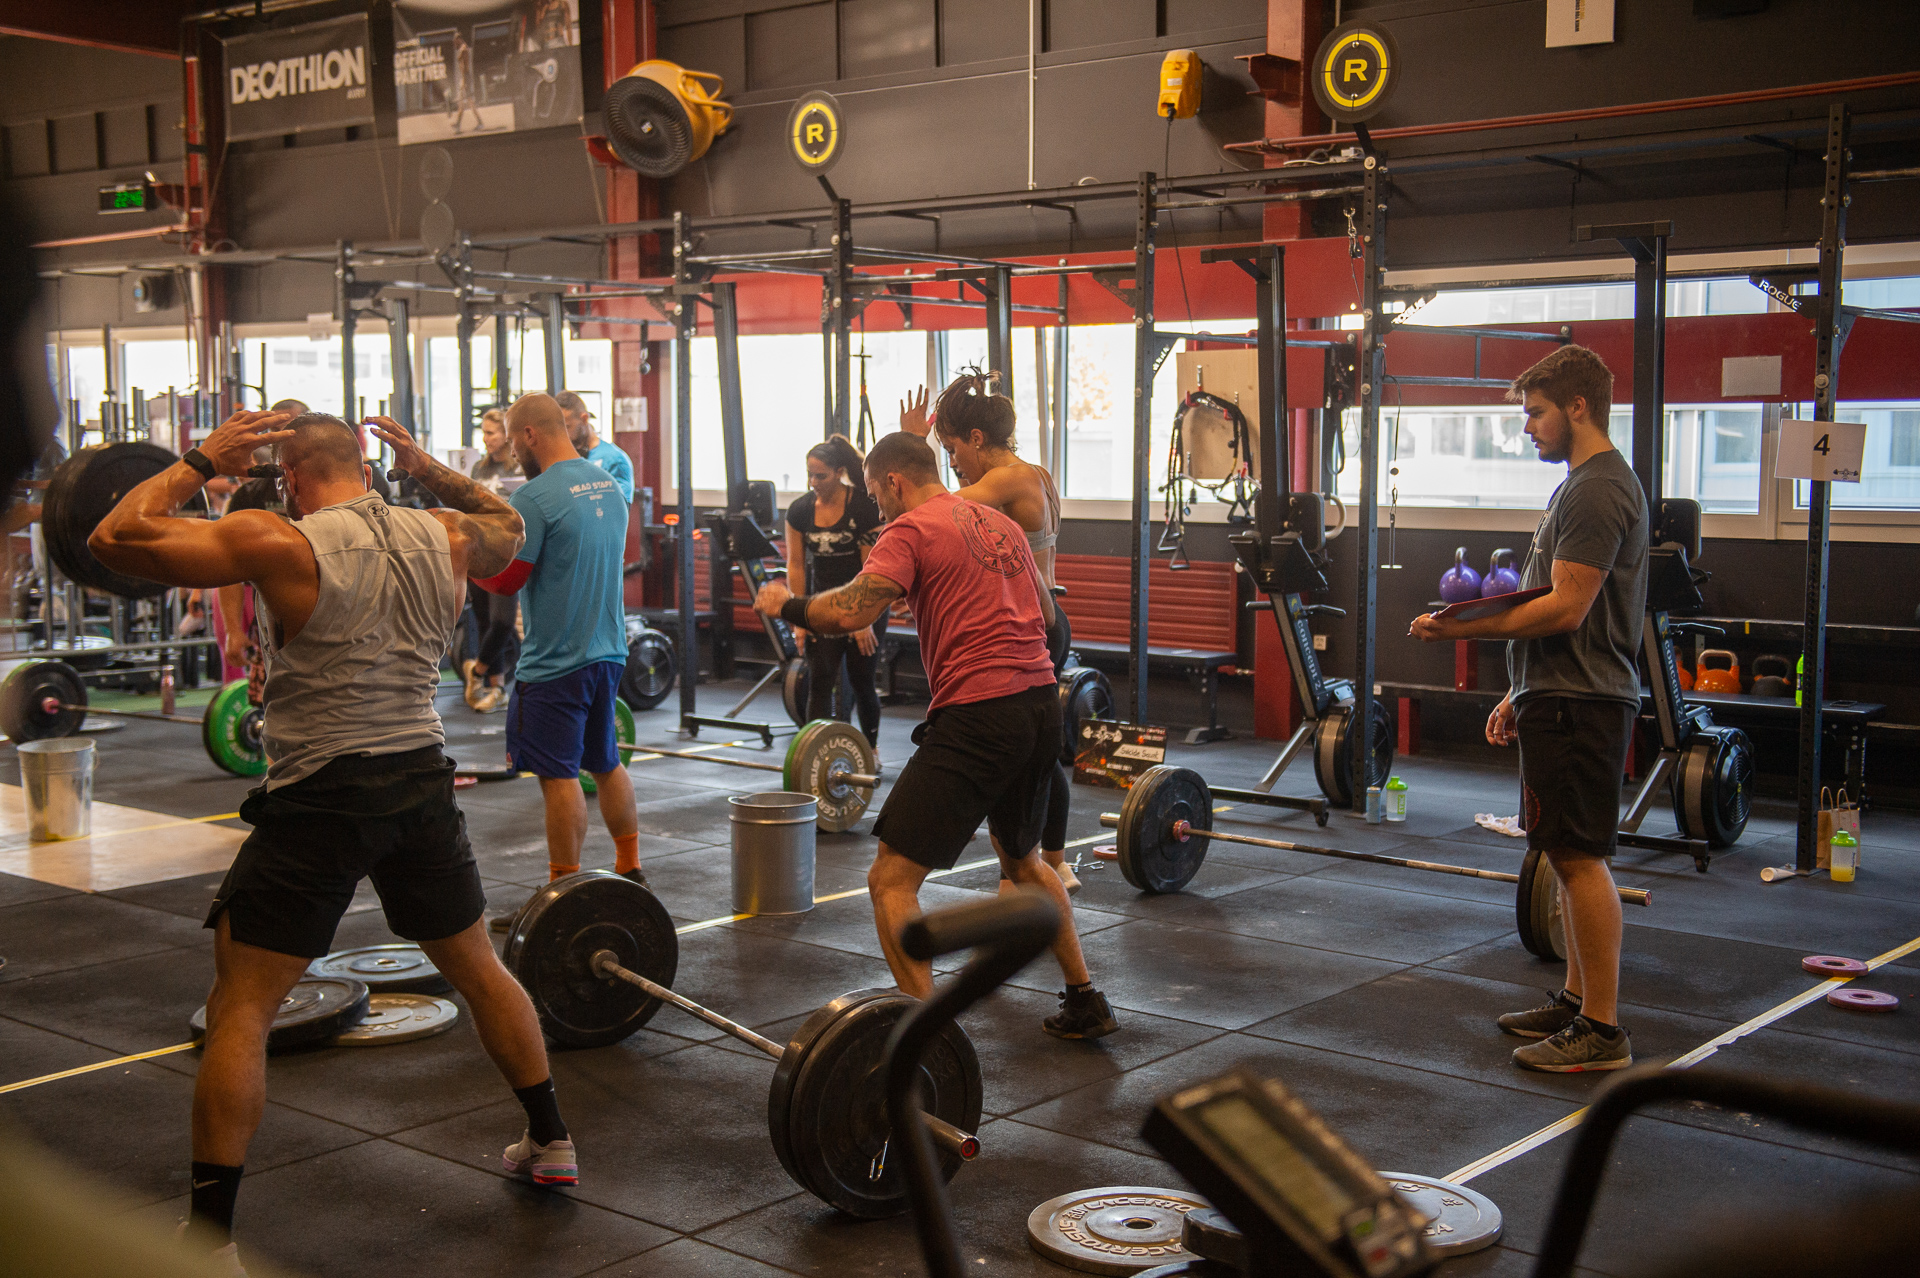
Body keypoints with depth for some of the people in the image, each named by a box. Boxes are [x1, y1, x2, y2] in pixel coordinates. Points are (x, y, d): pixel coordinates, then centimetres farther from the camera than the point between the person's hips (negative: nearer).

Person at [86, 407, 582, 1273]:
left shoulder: (282, 543, -11)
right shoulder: (444, 537, 5)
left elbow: (116, 538, -12)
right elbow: (509, 529, 29)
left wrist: (200, 463, -2)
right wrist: (429, 469, 25)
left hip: (319, 799, -5)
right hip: (422, 787, 6)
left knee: (239, 1009, 2)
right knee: (478, 968, 24)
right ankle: (550, 1143, 34)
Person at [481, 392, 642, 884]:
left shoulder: (534, 498, -17)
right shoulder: (608, 485, 9)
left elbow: (505, 579, -16)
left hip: (555, 661, -8)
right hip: (609, 651, 8)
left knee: (559, 775, -1)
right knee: (605, 763, 19)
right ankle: (631, 872, 27)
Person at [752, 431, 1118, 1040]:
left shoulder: (913, 529, -5)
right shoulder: (1001, 524, 20)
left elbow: (850, 611, -18)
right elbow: (1043, 611, 31)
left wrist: (787, 604, 1)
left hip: (977, 712, -9)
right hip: (1041, 702, 9)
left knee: (891, 879, -5)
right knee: (1020, 857, 30)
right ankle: (1086, 1002, 32)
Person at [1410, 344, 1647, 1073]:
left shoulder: (1597, 489, -16)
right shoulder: (1584, 484, 19)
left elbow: (1566, 609, -23)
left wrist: (1464, 628, -20)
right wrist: (1520, 694, 23)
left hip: (1579, 702, -11)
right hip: (1563, 693, 11)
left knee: (1579, 857, -8)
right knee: (1572, 856, 15)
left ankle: (1601, 1032, -4)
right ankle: (1577, 1002, 23)